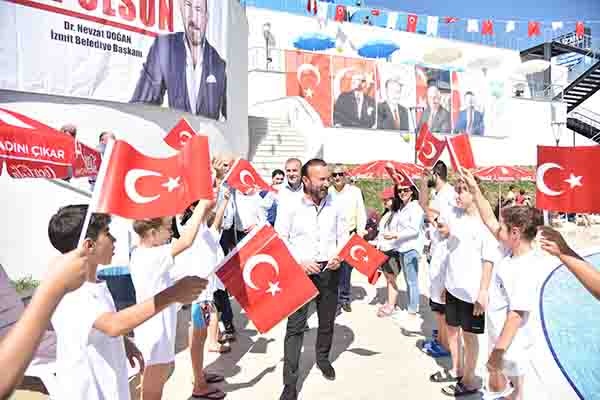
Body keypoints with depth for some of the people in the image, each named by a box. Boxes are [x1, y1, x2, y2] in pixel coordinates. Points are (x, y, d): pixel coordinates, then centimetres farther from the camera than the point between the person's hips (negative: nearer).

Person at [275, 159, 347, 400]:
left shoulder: (334, 207, 3)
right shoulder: (291, 207, -8)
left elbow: (343, 237, 10)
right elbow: (279, 241, -6)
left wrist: (339, 256, -8)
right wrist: (300, 262, -16)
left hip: (329, 271, 4)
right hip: (300, 271, -3)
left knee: (327, 321, 18)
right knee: (295, 326, -3)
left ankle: (323, 359, 45)